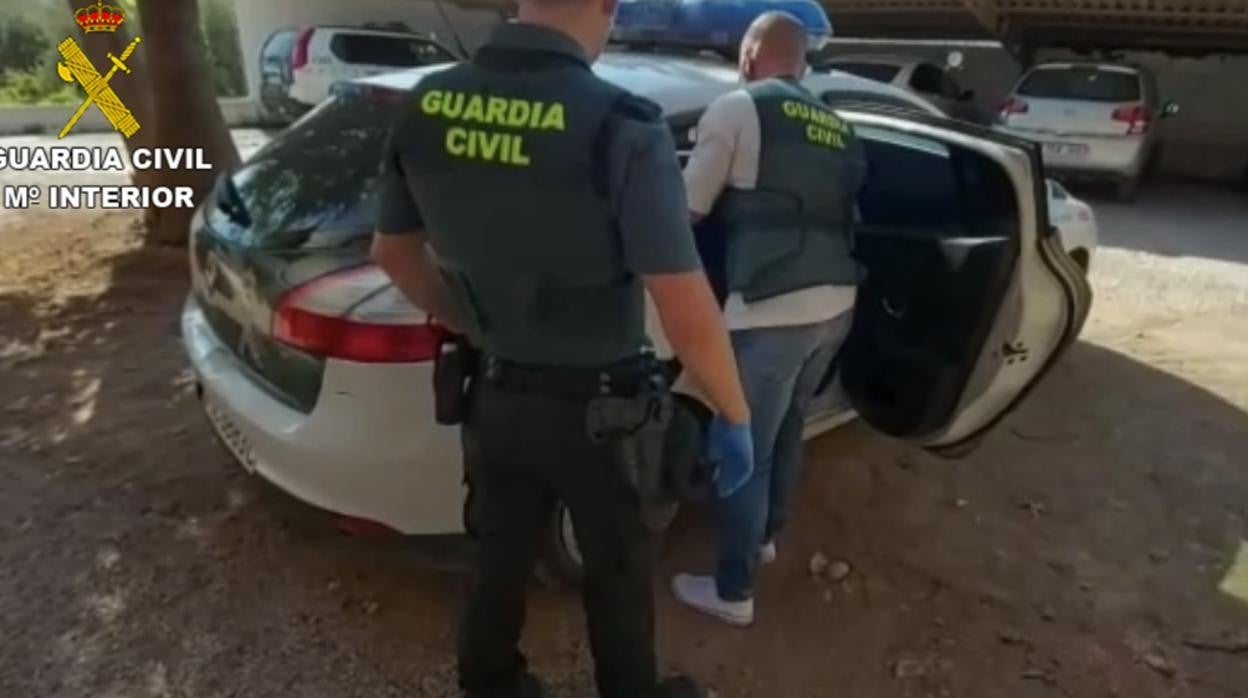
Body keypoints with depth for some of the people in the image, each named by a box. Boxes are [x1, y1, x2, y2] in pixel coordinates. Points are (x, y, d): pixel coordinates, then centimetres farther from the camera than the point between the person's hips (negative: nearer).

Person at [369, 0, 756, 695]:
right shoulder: (621, 125, -25)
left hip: (494, 394, 5)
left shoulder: (427, 106, -6)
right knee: (619, 568, 21)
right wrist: (734, 416, -10)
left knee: (502, 556, 26)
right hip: (596, 407, -4)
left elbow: (394, 252, 7)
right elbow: (689, 318, -26)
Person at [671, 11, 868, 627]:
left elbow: (688, 208, 1)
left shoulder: (737, 108, -2)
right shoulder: (835, 125, 17)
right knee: (786, 428, 25)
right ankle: (767, 536, 45)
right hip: (836, 303, 8)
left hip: (772, 310, -7)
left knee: (744, 453, 6)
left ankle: (733, 593, 20)